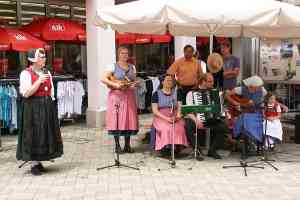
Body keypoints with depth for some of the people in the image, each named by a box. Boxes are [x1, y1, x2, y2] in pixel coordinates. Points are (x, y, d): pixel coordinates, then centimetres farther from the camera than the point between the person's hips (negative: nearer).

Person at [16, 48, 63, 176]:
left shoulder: (47, 72, 11)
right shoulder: (26, 74, -9)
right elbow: (26, 94, -16)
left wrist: (51, 106, 10)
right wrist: (39, 81, -21)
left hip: (47, 107, 7)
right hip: (32, 108, -7)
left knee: (46, 134, 9)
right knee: (33, 135, -2)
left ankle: (38, 161, 22)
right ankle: (34, 165, 6)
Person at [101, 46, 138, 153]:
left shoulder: (132, 67, 14)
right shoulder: (113, 66, -1)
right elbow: (103, 79, -9)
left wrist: (134, 84, -5)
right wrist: (115, 85, -20)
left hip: (129, 96, 4)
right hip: (116, 95, -4)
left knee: (129, 119, 3)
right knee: (117, 119, -5)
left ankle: (127, 145, 12)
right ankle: (117, 145, 5)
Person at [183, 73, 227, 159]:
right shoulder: (191, 93, 2)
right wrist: (196, 120, -23)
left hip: (210, 120, 4)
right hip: (196, 120, -4)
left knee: (223, 126, -22)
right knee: (188, 127, -34)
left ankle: (212, 150, -7)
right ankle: (197, 151, -17)